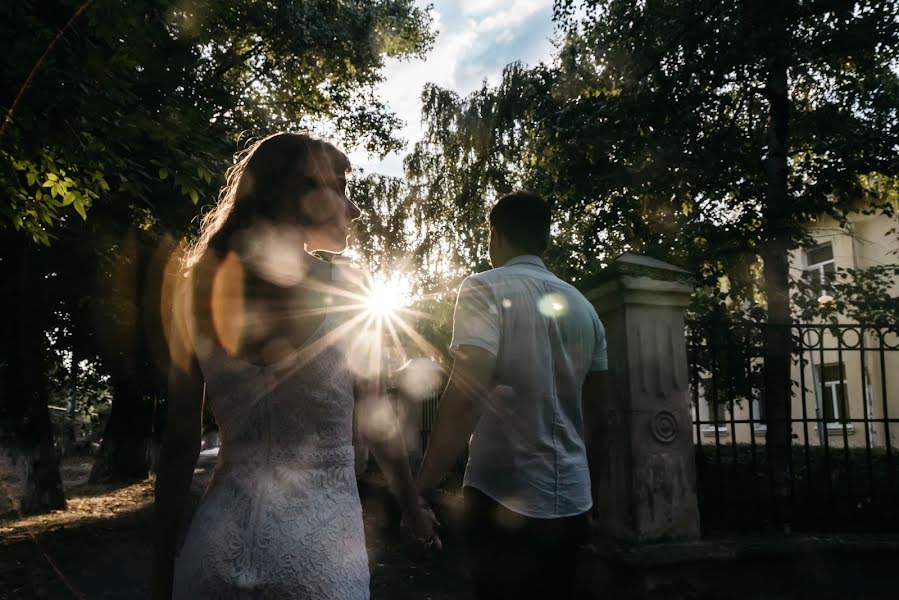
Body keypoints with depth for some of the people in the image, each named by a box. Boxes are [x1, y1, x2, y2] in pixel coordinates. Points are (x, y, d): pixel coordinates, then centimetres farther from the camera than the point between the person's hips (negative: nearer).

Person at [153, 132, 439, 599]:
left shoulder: (199, 291, 0)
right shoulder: (339, 290, -10)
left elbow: (179, 443, 2)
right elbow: (377, 423, -2)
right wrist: (413, 509, 14)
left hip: (219, 545, 4)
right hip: (315, 547, -3)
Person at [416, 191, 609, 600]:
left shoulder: (486, 289, -9)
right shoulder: (583, 306, 10)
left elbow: (465, 395, -20)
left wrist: (420, 490, -15)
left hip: (507, 501, -6)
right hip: (572, 502, 7)